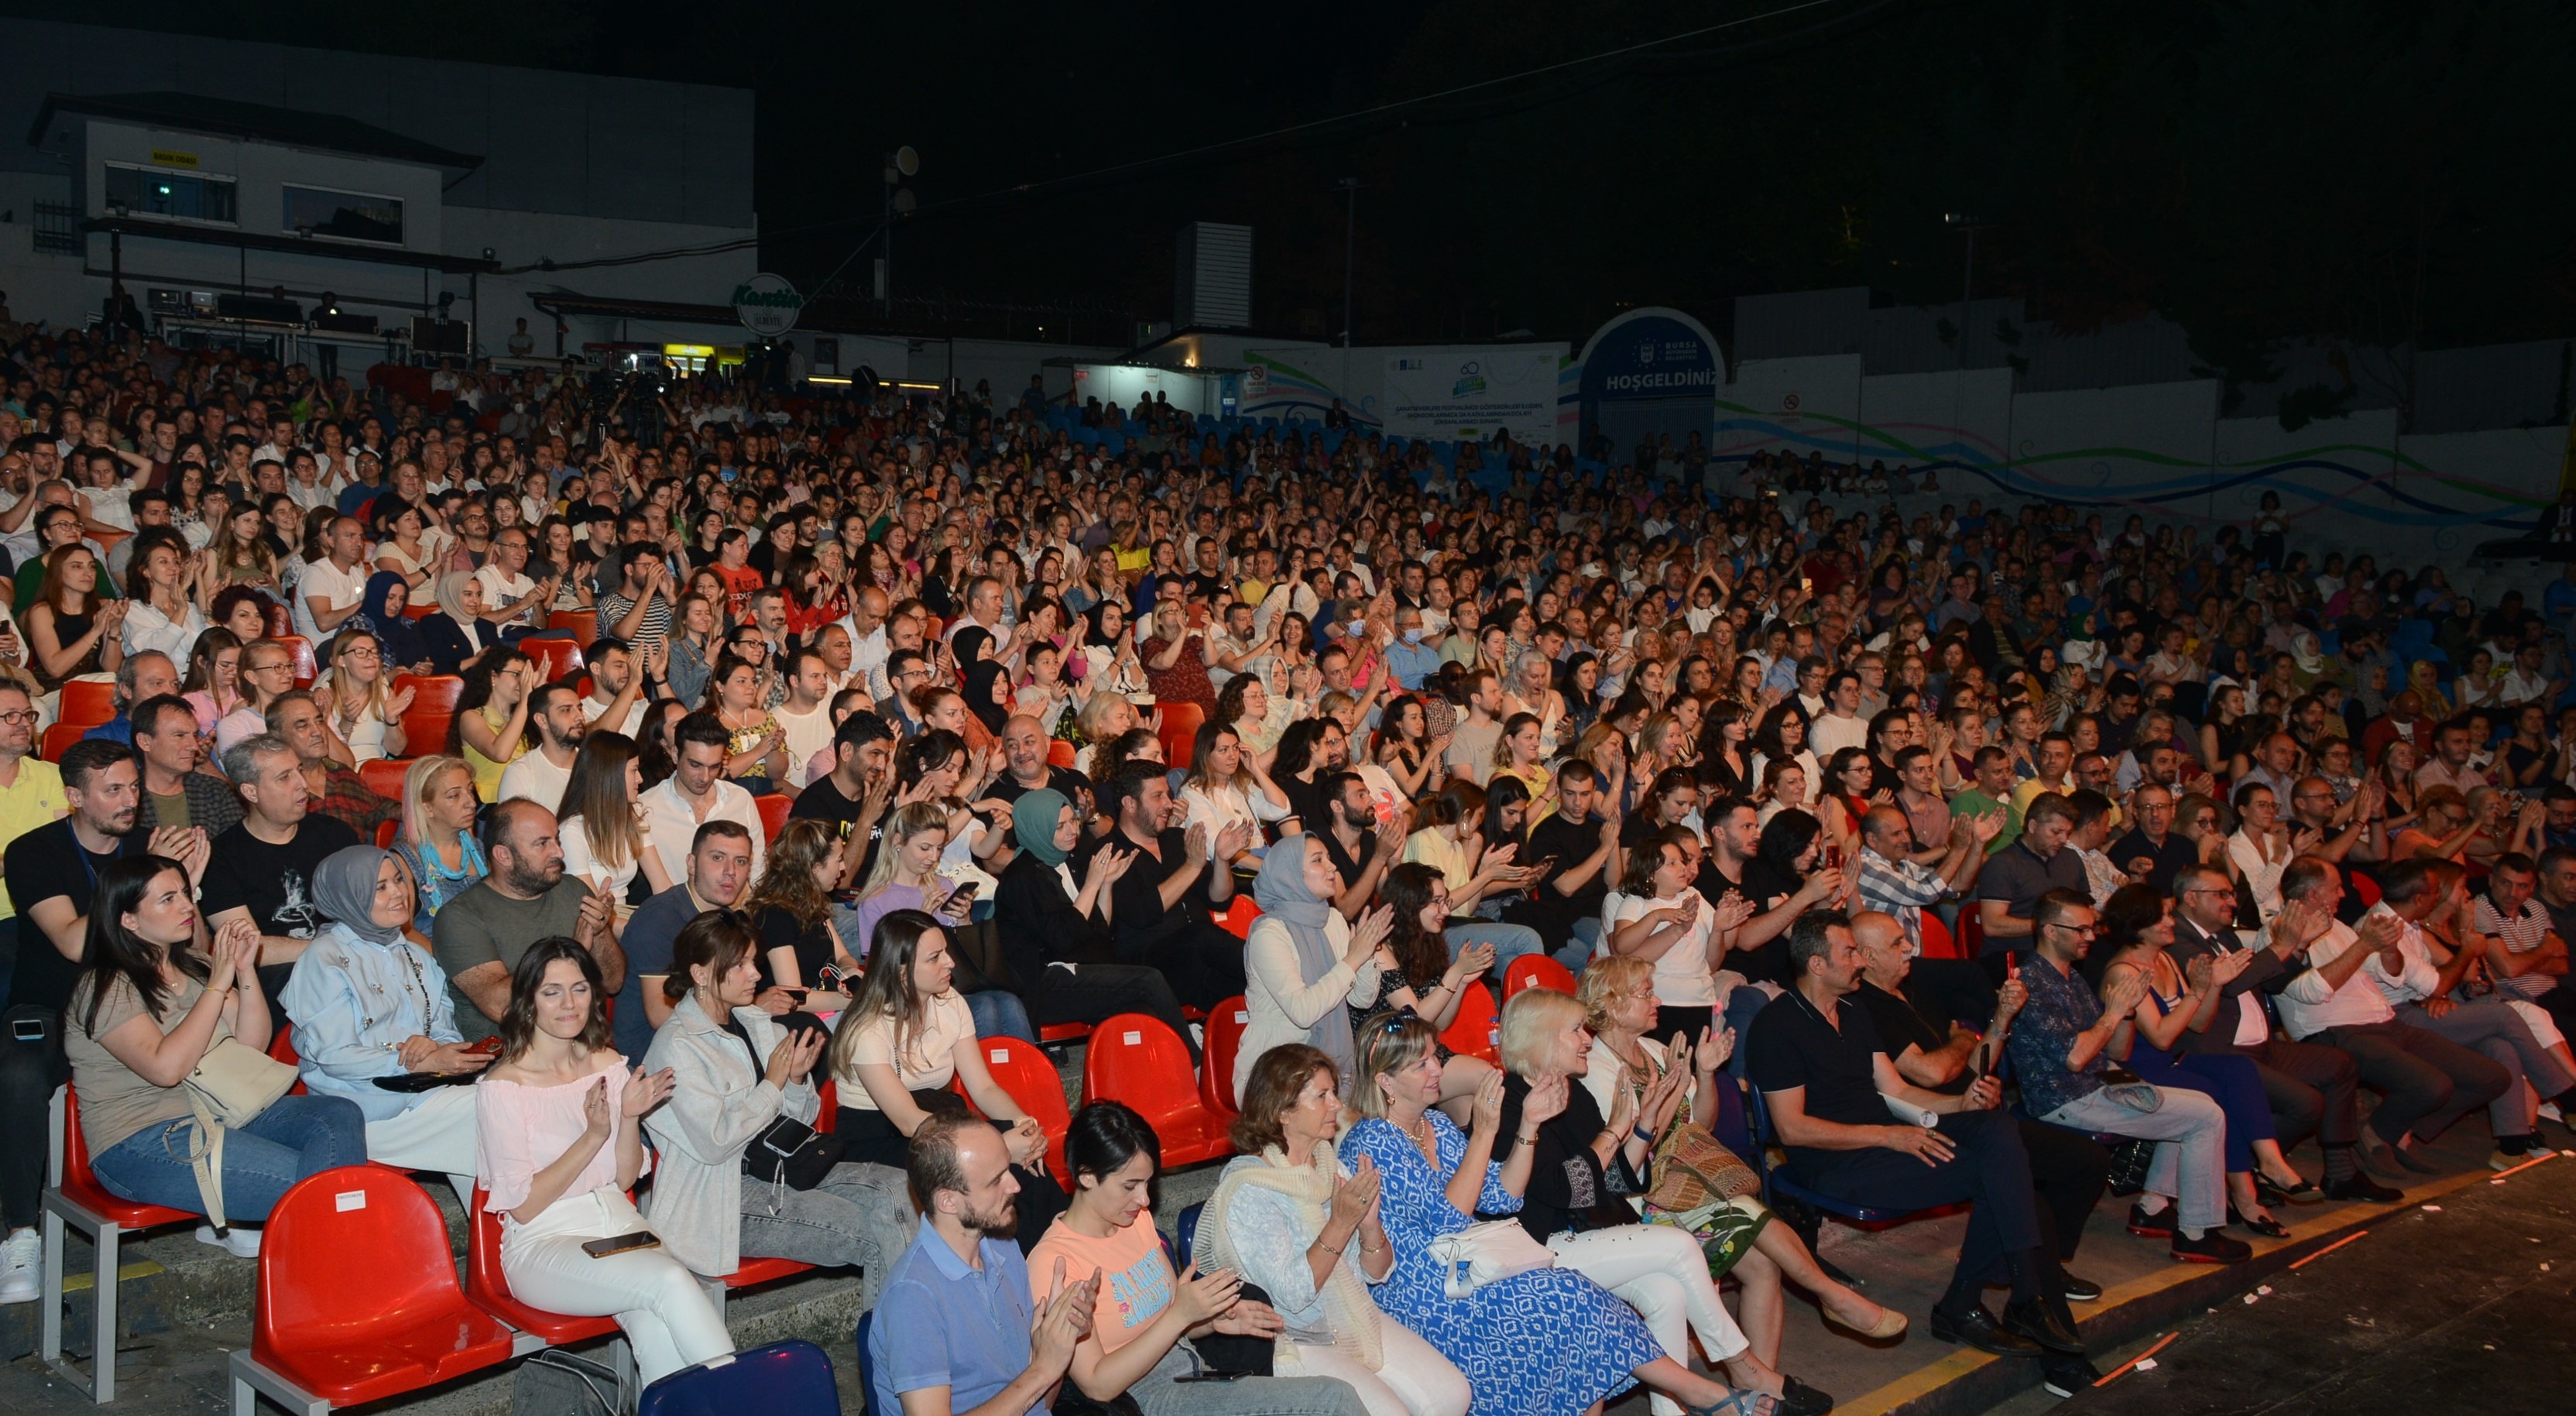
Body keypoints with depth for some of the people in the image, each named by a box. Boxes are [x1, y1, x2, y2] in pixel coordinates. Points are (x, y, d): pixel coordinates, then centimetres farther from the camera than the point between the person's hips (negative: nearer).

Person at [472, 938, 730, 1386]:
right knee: (670, 1281, -31)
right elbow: (523, 1206, -9)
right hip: (543, 1244, -4)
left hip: (618, 1223, 4)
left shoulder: (608, 1063, 10)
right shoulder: (503, 1085, -7)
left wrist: (631, 1118, -7)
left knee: (656, 1329, -31)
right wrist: (592, 1137, -17)